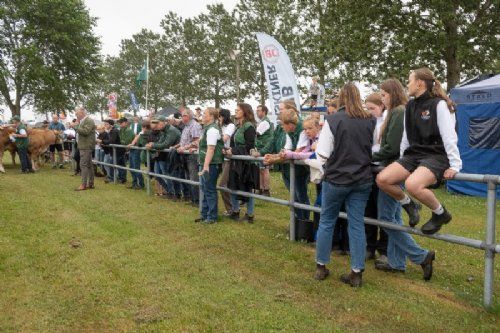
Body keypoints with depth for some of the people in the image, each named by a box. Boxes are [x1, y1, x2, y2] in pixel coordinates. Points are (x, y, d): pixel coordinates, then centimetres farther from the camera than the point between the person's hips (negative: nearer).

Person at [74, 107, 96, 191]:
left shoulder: (89, 121, -12)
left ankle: (84, 185, -10)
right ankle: (90, 183, 16)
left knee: (84, 165, -11)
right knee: (89, 165, 11)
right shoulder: (83, 121, 18)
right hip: (84, 146, 10)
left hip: (86, 146, -10)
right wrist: (76, 126, 10)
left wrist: (76, 126, -17)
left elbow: (85, 132, -24)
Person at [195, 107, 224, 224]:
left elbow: (211, 149, -22)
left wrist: (206, 165, -25)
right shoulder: (208, 127, 16)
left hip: (211, 164, -10)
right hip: (206, 163, 10)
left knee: (210, 190, -1)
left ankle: (212, 217, 9)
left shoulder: (212, 129, -15)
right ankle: (204, 215, 28)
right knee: (205, 189, 17)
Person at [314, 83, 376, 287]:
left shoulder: (333, 120, -12)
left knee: (326, 222, 12)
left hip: (336, 179, -3)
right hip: (362, 180, 3)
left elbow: (322, 154, -10)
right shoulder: (370, 121, 0)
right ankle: (357, 273, 13)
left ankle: (321, 267, 22)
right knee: (357, 224, 8)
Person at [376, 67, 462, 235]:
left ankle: (441, 213, -6)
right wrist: (402, 160, 18)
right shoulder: (410, 106, 14)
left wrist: (455, 165, -16)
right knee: (382, 179, -15)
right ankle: (409, 205, 11)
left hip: (436, 155, -7)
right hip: (414, 154, 7)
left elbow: (449, 137, -12)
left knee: (412, 184, -35)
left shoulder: (439, 104, -8)